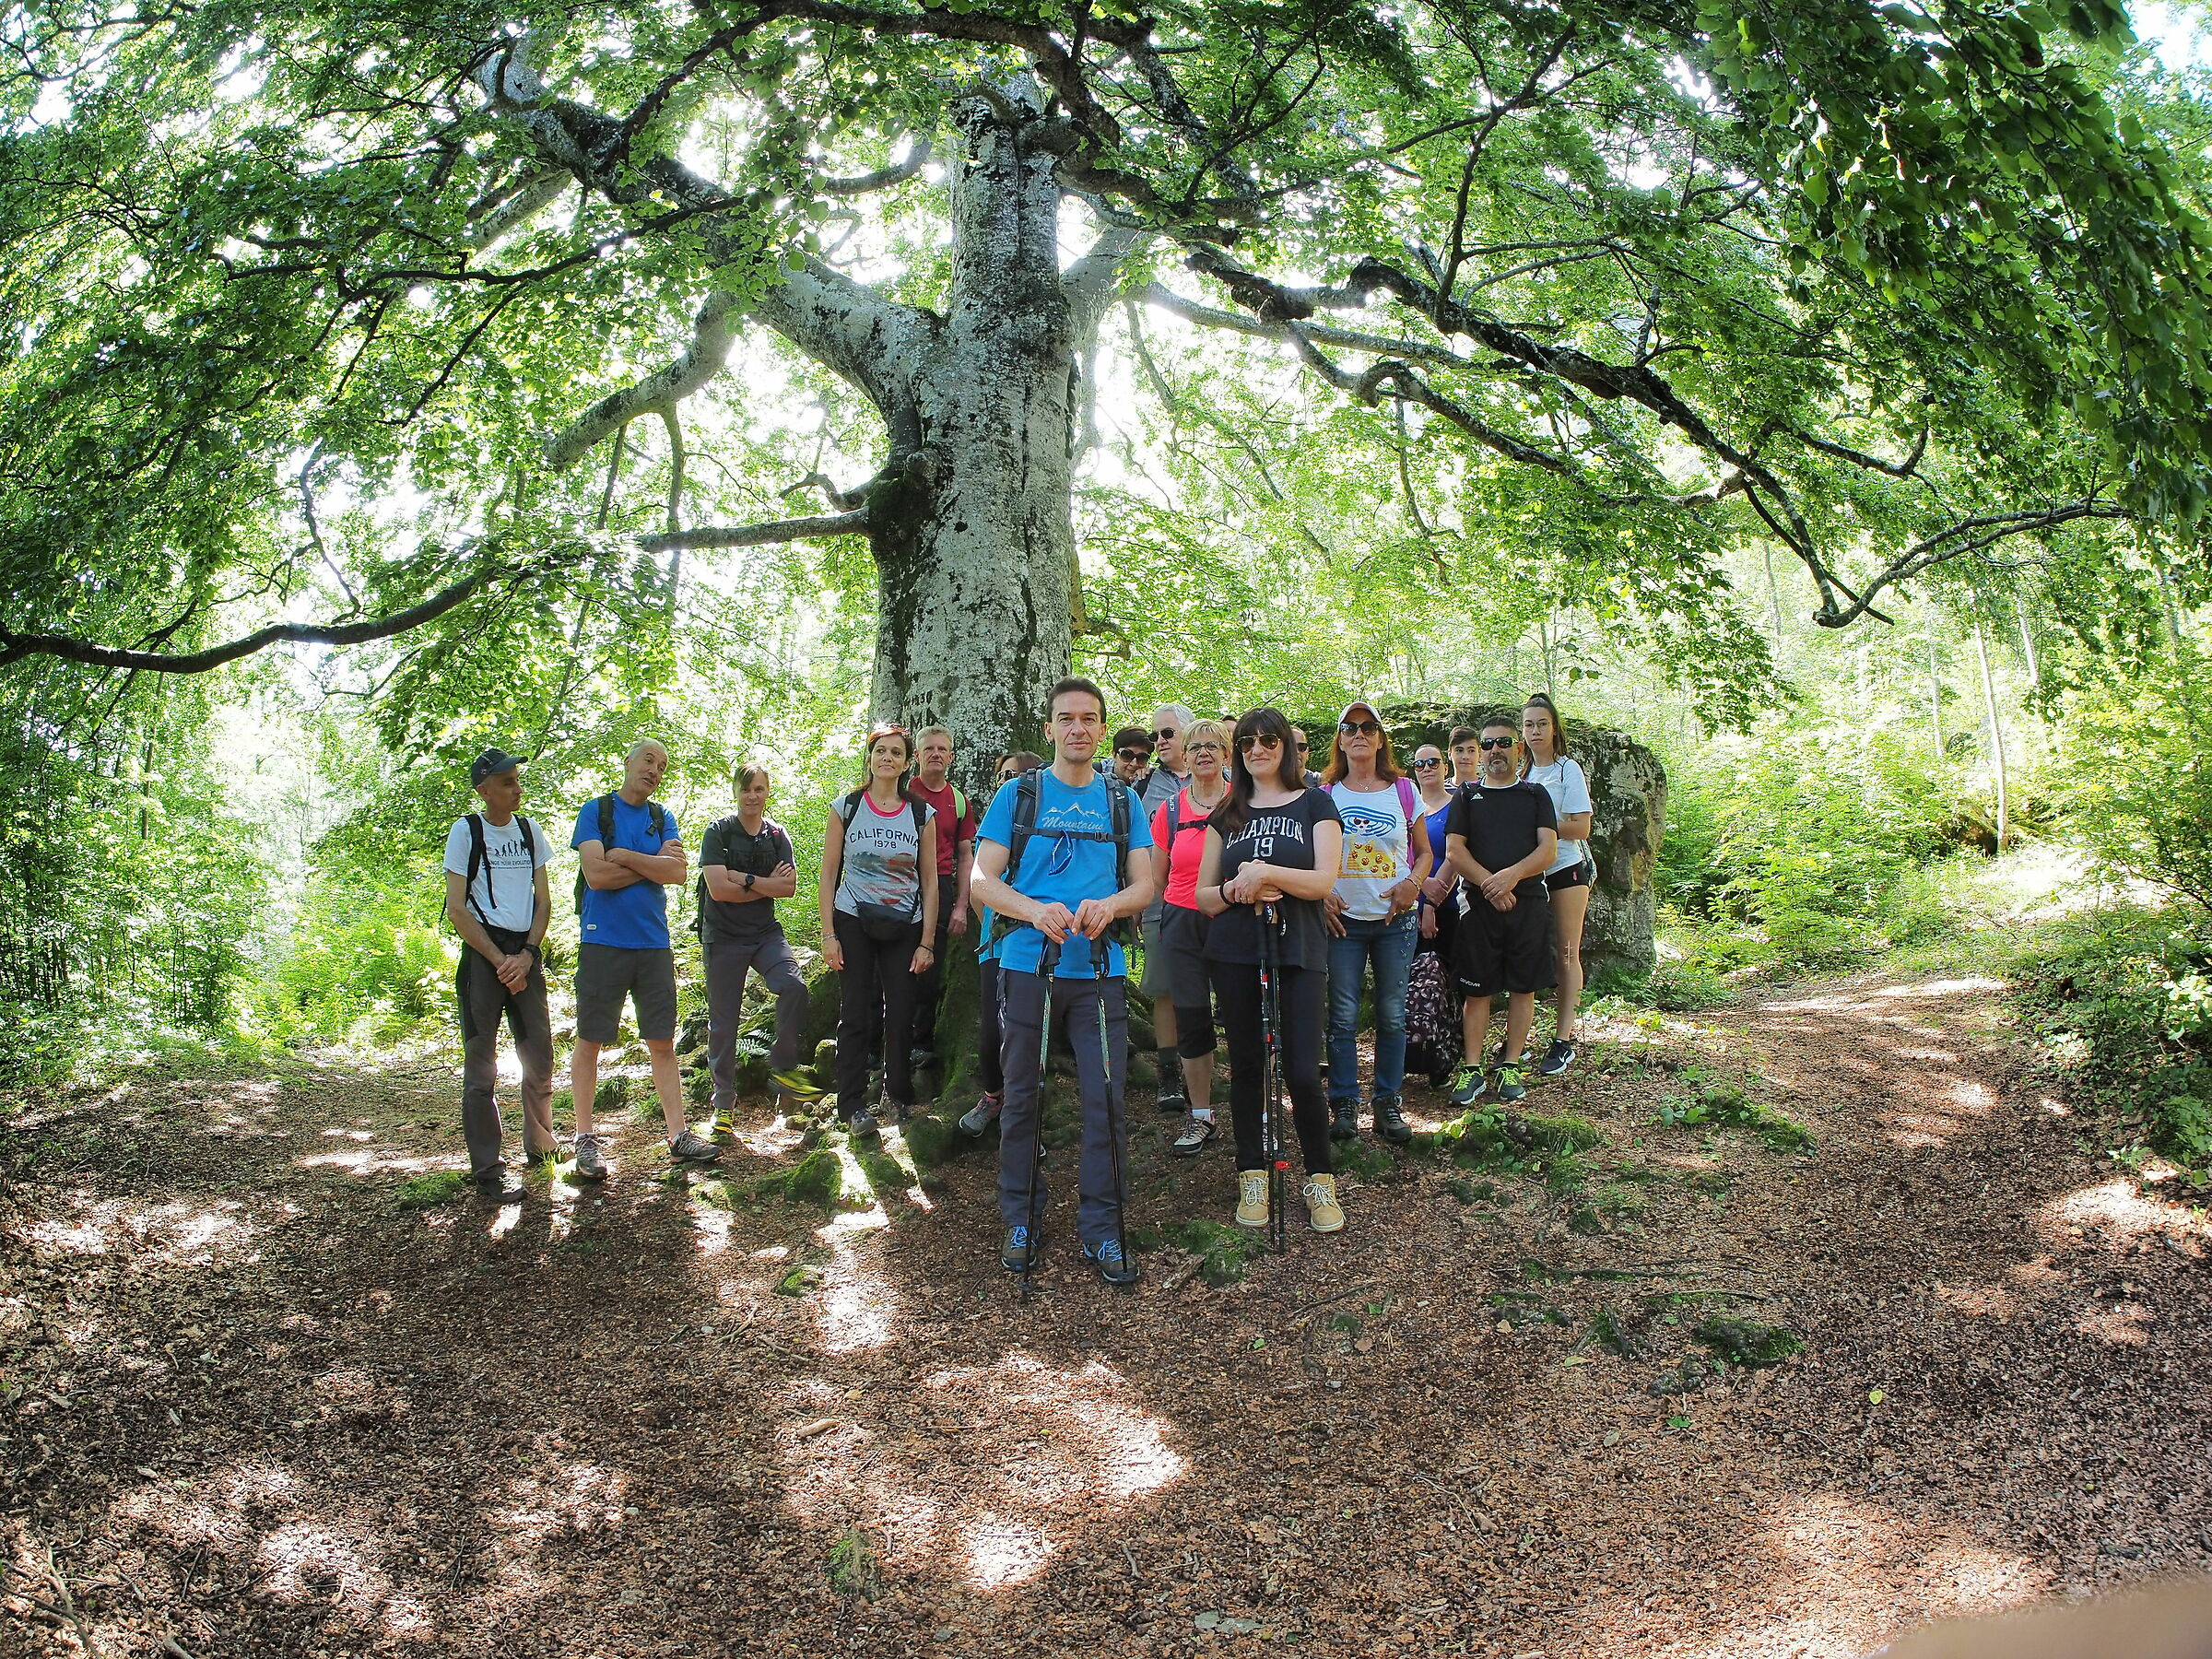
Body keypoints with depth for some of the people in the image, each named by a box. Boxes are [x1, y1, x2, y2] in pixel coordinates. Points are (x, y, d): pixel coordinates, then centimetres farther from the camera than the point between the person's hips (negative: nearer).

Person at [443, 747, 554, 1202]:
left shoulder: (530, 832, 11)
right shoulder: (466, 831, -2)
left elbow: (543, 902, 11)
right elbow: (457, 909, -6)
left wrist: (526, 955, -4)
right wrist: (500, 960, -10)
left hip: (526, 953, 5)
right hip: (484, 953, -5)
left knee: (539, 1056, 9)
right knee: (482, 1066, -2)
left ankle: (539, 1143, 26)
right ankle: (488, 1170, 2)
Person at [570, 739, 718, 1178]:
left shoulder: (663, 818, 12)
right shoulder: (596, 811, 1)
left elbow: (679, 873, -4)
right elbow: (597, 875, -13)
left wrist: (622, 855, -8)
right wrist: (654, 863, -6)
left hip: (653, 944, 4)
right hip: (603, 941, -4)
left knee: (663, 1043, 6)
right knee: (590, 1042, 2)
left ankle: (678, 1135, 10)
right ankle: (585, 1139, 12)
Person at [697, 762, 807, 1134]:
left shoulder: (777, 835, 6)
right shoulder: (718, 832, -4)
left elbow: (789, 887, -5)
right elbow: (718, 888, -16)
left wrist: (745, 879, -14)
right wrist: (767, 885, -10)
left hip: (766, 933, 2)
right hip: (723, 936, -2)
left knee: (794, 986, -25)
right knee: (723, 1023, 3)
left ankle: (782, 1067, -5)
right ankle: (724, 1104, 16)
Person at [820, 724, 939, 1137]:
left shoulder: (922, 815, 4)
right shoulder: (846, 807, 1)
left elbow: (929, 883, 5)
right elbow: (828, 874, 2)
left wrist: (926, 942, -1)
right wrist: (828, 935, -5)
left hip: (904, 928, 1)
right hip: (853, 924, -1)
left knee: (901, 1015, 1)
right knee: (856, 1014, -3)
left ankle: (897, 1096, 19)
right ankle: (853, 1106, 4)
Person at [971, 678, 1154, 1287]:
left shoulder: (1122, 799, 12)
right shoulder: (1018, 793, 6)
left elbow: (1144, 884, 7)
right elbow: (982, 879, -1)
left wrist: (1110, 904, -17)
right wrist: (1036, 911, -21)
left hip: (1100, 971, 1)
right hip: (1028, 966, -1)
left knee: (1106, 1100, -1)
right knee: (1021, 1098, 6)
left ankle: (1101, 1227, 10)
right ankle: (1020, 1220, 20)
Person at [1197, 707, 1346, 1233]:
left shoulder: (1314, 805, 6)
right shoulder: (1228, 815, 14)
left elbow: (1324, 880, -7)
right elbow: (1203, 894, 11)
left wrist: (1267, 873, -21)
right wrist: (1235, 890, -11)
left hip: (1297, 953, -3)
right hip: (1235, 954, 3)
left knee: (1302, 1072, -8)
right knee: (1247, 1066, 6)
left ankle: (1320, 1179, 9)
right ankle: (1252, 1176, 18)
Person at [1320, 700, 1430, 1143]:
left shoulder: (1403, 791, 6)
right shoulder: (1325, 794, 4)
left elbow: (1424, 852, 12)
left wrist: (1412, 883, -7)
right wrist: (1322, 895, -7)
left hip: (1395, 918, 1)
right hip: (1343, 918, -1)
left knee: (1392, 1015, 4)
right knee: (1343, 1016, 0)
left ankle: (1388, 1104, 14)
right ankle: (1344, 1103, 10)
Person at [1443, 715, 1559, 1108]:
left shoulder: (1535, 795, 12)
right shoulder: (1467, 795, 12)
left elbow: (1548, 849, 0)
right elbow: (1454, 850, 1)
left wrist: (1512, 874, -17)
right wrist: (1489, 884, -12)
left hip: (1528, 904, 1)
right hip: (1479, 904, -1)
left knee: (1523, 988, 3)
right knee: (1476, 990, -1)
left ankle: (1511, 1068, 11)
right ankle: (1471, 1068, 4)